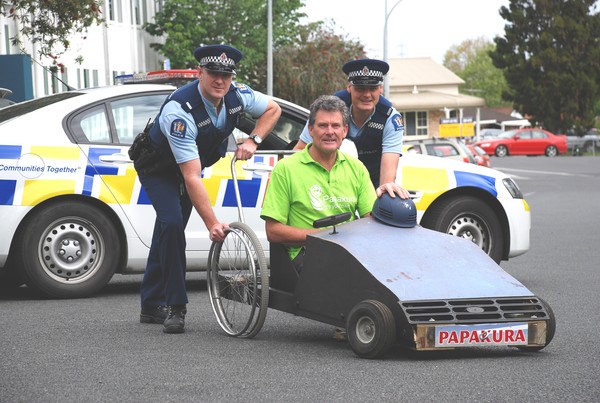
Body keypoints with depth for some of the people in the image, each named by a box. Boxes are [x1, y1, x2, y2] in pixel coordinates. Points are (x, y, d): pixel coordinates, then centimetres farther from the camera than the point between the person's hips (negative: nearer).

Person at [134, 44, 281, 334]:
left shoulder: (237, 94, -21)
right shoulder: (179, 110, -39)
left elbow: (273, 109, 0)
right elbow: (191, 177, -41)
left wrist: (252, 141, -17)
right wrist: (212, 223, -42)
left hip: (190, 163, 6)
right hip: (157, 167, -6)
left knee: (168, 231, 10)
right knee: (172, 224, -24)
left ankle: (151, 306, 22)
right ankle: (175, 308, -16)